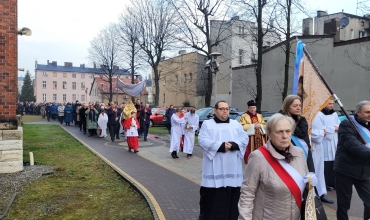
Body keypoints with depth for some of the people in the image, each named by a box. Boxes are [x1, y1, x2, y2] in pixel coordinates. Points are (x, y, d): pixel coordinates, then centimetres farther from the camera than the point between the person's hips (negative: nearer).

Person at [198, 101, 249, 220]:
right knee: (212, 199, 1)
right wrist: (221, 146, -18)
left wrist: (233, 145, -16)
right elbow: (203, 141, -8)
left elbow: (245, 139, 4)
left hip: (232, 169, 3)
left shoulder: (236, 124, 14)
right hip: (214, 170, -2)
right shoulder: (207, 124, 5)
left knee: (232, 200, 8)